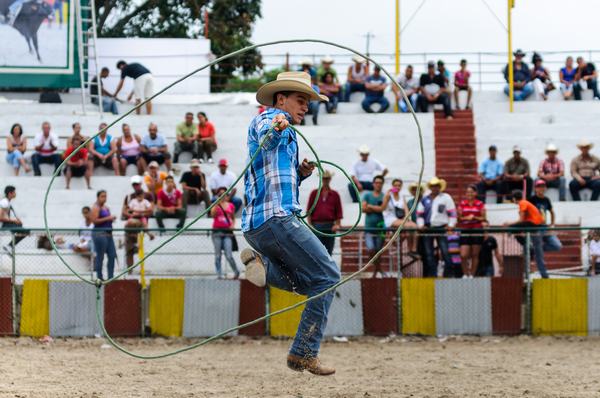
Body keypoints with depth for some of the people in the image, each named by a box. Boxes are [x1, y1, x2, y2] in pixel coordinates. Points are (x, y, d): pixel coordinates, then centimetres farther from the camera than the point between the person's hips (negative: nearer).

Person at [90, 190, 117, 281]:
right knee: (100, 257, -4)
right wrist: (107, 218, -18)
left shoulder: (106, 208, 18)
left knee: (112, 256, 4)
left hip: (108, 234, 9)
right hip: (100, 233, -9)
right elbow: (94, 220, -19)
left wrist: (112, 218, 9)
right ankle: (99, 277, 2)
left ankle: (111, 277, 7)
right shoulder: (96, 208, -8)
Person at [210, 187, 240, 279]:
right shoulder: (215, 205, 7)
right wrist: (217, 204, -20)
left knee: (229, 256, -9)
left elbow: (233, 218, 21)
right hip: (217, 231, 0)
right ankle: (219, 274, 6)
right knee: (218, 255, 1)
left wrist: (233, 225, 2)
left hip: (227, 231, 0)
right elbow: (212, 214, -13)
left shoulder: (230, 206, 10)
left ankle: (236, 272, 9)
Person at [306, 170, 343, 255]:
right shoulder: (314, 193, 9)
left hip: (330, 226, 1)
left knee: (328, 251, 2)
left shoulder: (335, 194, 10)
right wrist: (310, 225, -2)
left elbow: (339, 212, 7)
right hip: (317, 225, -1)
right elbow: (309, 210, 8)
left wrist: (337, 224, -5)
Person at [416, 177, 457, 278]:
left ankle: (448, 273, -7)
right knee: (429, 254, 3)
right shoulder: (425, 200, 13)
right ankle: (432, 275, 8)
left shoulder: (446, 198, 4)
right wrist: (421, 225, 0)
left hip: (441, 228, -4)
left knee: (445, 252, -11)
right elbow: (419, 214, 15)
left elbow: (452, 212, 0)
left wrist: (451, 225, -10)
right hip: (428, 228, 4)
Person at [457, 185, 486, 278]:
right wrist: (466, 218, -12)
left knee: (475, 255, 4)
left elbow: (483, 218, 2)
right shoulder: (462, 204, 7)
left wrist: (474, 217, -15)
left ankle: (472, 275, 14)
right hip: (465, 231, 1)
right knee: (463, 255, -8)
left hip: (477, 231, -1)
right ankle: (465, 274, 9)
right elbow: (459, 217, 7)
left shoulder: (480, 204, 2)